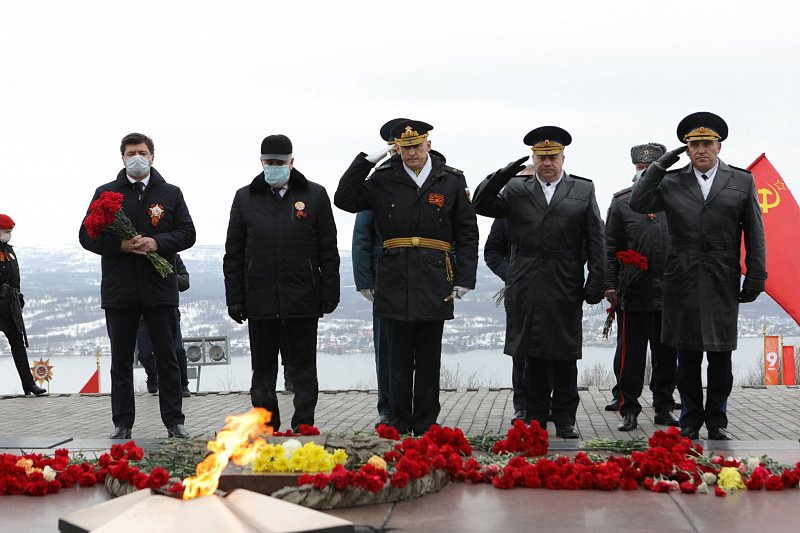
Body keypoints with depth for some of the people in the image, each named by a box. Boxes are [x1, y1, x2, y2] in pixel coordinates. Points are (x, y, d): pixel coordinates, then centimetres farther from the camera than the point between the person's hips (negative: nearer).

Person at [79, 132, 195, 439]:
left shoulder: (170, 194, 8)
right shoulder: (105, 193, 6)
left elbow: (187, 233, 4)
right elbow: (87, 236, 3)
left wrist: (158, 243, -14)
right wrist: (121, 245, -13)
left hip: (159, 288, 0)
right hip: (119, 290, 0)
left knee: (167, 357, 5)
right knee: (121, 360, 6)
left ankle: (174, 420, 12)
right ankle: (122, 423, 13)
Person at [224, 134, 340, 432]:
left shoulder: (315, 195, 4)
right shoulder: (245, 198, 8)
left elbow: (329, 251, 5)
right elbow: (233, 255, 9)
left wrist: (329, 295, -1)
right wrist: (235, 301, 3)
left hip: (303, 303, -2)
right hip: (260, 303, 2)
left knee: (303, 371, 4)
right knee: (263, 372, 9)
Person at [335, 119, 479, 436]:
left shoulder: (452, 180, 4)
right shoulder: (383, 180, 5)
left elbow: (467, 233, 6)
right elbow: (345, 200, 1)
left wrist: (464, 278, -1)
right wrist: (366, 160, -5)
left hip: (435, 285, 0)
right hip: (396, 282, 0)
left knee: (429, 359, 6)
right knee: (399, 359, 5)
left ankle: (425, 427, 15)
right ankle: (398, 427, 12)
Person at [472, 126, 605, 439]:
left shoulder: (583, 190, 8)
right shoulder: (515, 189, 10)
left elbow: (595, 241, 5)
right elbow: (481, 205, 0)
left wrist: (596, 282, -2)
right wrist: (502, 176, -13)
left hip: (566, 291, -1)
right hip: (526, 292, 1)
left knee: (565, 359, 4)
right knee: (533, 358, 6)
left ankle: (565, 420, 12)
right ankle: (535, 419, 14)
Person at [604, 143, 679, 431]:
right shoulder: (621, 202, 4)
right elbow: (609, 247, 3)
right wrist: (610, 285, -5)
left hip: (670, 295, 2)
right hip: (633, 296, -2)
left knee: (667, 356, 10)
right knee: (630, 355, 0)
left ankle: (664, 408, 21)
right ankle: (628, 410, 9)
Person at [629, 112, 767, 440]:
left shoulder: (742, 182, 6)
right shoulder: (672, 182, 8)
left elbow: (755, 235, 5)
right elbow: (639, 204, -3)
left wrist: (756, 278, 0)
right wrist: (659, 165, -5)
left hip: (723, 283, -1)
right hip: (683, 283, 1)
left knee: (721, 355, 4)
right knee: (687, 356, 7)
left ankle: (716, 419, 16)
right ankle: (691, 417, 18)